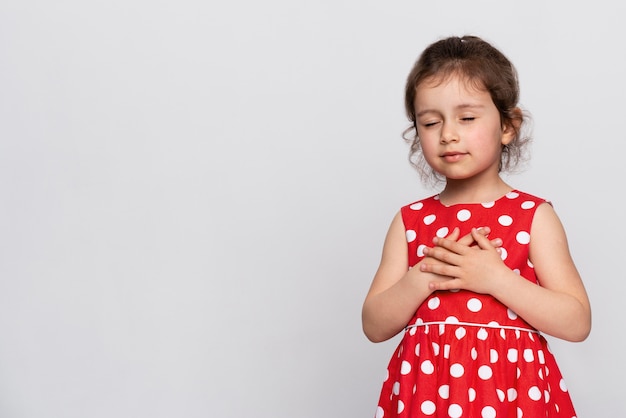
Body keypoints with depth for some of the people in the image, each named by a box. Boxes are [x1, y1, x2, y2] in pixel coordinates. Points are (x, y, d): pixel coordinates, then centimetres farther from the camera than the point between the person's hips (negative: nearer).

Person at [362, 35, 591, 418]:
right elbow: (374, 326, 0)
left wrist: (496, 278, -18)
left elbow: (577, 323, -8)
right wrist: (423, 278, -16)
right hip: (427, 386, 2)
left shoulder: (534, 216, -3)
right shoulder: (410, 221, 2)